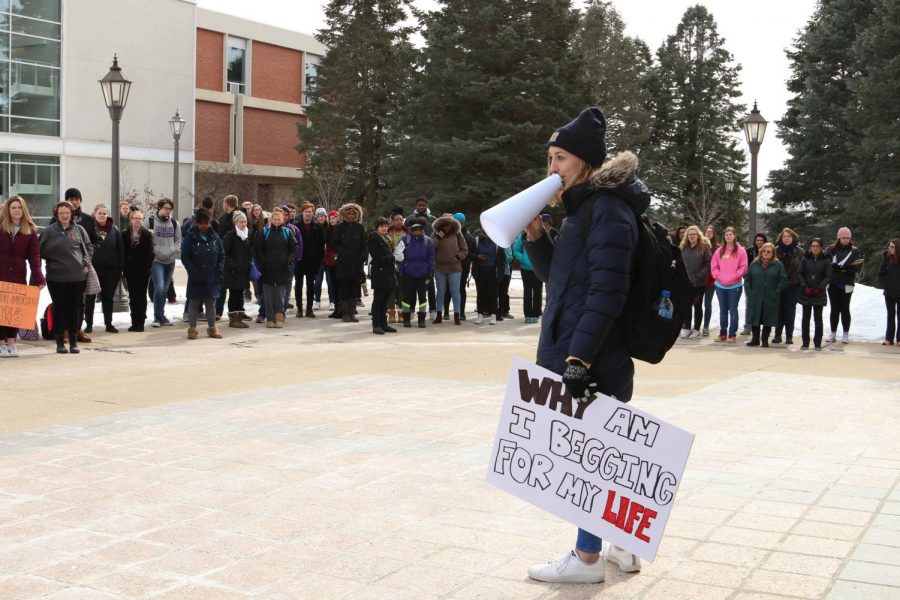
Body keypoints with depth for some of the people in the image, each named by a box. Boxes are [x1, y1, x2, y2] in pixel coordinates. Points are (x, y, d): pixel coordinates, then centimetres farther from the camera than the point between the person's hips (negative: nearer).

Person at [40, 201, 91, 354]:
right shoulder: (49, 231, 0)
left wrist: (85, 261, 2)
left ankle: (73, 341, 13)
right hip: (56, 276, -2)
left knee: (76, 308, 5)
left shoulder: (79, 230, 6)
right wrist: (52, 261, -6)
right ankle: (59, 341, 11)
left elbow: (88, 247, 14)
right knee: (59, 308, 3)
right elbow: (41, 251, 3)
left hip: (77, 276, 2)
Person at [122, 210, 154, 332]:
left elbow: (150, 253, -3)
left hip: (143, 271, -2)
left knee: (141, 297, 1)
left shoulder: (147, 235, 1)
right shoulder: (126, 234, 6)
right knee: (132, 297, 6)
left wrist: (147, 268, -11)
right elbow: (123, 253, 4)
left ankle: (140, 323, 4)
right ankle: (134, 323, 10)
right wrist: (124, 268, -4)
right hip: (130, 271, 2)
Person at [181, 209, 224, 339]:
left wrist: (219, 269, -3)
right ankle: (192, 328, 12)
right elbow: (185, 257, -7)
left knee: (211, 303, 11)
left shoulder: (215, 237, 5)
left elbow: (222, 255, 10)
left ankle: (212, 327, 20)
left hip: (212, 278, 3)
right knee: (194, 303, 5)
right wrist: (193, 271, -15)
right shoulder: (190, 237, -6)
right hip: (196, 278, -3)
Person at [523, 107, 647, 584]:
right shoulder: (586, 207, 16)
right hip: (574, 351, 10)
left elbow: (606, 292, -22)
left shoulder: (607, 208, -14)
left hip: (590, 358, -10)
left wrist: (578, 358, -25)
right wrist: (535, 235, 4)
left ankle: (587, 557, 9)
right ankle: (621, 545, 24)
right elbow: (555, 276, 21)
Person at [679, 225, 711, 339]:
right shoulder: (683, 247, 7)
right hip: (686, 282, 3)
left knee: (697, 305, 7)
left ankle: (696, 330, 11)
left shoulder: (704, 247, -3)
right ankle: (686, 328, 13)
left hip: (699, 283, -3)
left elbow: (708, 263, -8)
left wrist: (700, 275, -15)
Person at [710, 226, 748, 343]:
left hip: (735, 285, -4)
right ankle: (723, 334, 15)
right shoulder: (719, 251, 9)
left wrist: (732, 278, -13)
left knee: (733, 310, -1)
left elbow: (743, 267, -7)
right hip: (720, 285, 4)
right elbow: (714, 266, 7)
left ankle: (732, 334, 2)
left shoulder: (740, 251, -2)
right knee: (723, 310, 10)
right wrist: (719, 277, -6)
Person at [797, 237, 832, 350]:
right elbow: (799, 273, 2)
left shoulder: (826, 260, 0)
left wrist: (819, 288, -14)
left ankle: (818, 343, 6)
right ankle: (805, 342, 9)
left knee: (818, 318, 1)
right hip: (806, 293, 1)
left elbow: (828, 277, -2)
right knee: (806, 318, 4)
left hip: (819, 293, -1)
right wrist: (805, 287, -11)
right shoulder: (805, 258, 4)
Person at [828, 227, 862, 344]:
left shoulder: (854, 251, 4)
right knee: (834, 309, 6)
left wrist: (846, 268, -17)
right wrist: (838, 267, -19)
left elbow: (858, 267, -5)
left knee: (845, 309, 2)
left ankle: (846, 334, 10)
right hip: (833, 283, 1)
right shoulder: (832, 249, 4)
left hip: (847, 284, -1)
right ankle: (833, 334, 13)